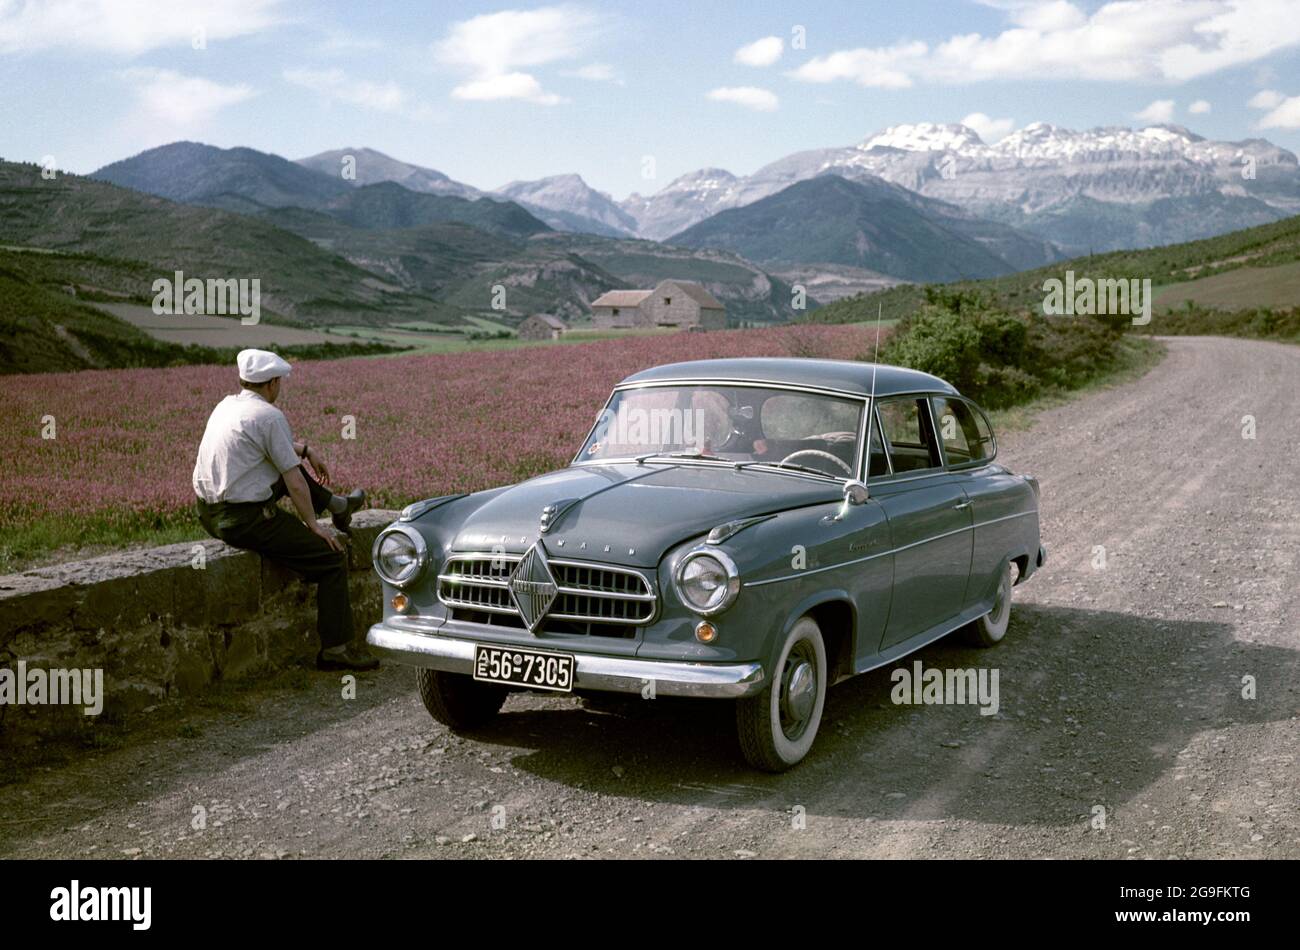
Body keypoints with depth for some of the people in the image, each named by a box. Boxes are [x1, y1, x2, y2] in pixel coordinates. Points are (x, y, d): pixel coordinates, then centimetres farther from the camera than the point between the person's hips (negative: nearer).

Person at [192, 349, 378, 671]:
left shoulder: (226, 405, 9)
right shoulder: (269, 416, -16)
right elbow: (295, 482, -13)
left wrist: (306, 450, 24)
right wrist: (313, 524, -2)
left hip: (208, 514, 9)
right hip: (246, 520, -9)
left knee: (286, 462, 29)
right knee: (333, 560, 0)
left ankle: (335, 504, 48)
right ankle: (337, 649, 3)